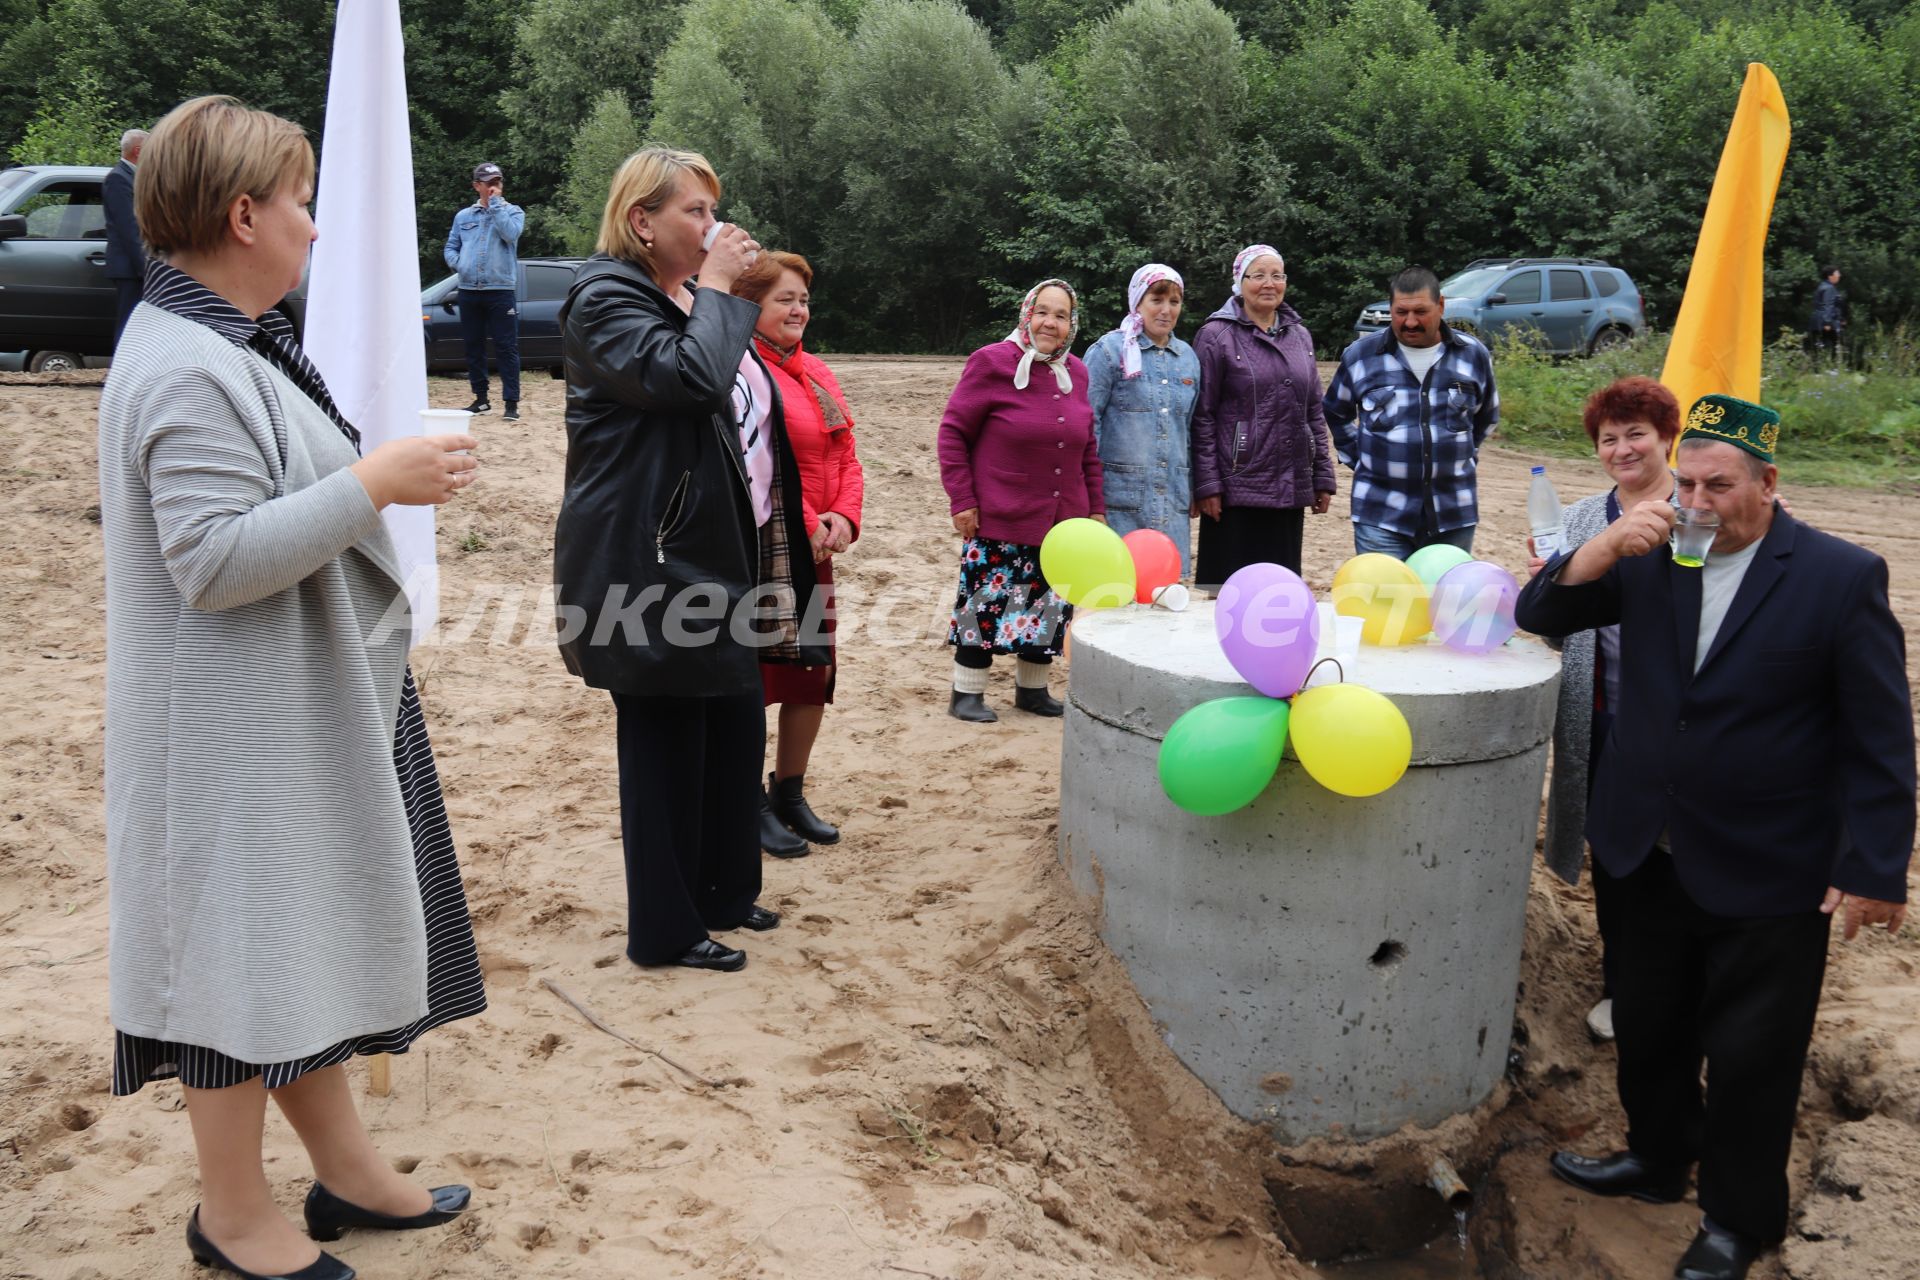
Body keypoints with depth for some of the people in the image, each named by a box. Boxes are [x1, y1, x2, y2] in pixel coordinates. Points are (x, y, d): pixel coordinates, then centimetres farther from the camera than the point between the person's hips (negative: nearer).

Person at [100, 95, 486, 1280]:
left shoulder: (224, 343, 11)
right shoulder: (187, 371, -22)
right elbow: (214, 559, -27)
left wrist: (373, 475, 12)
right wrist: (373, 484, -25)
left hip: (303, 706, 11)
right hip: (238, 724, -11)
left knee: (314, 932, 18)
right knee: (249, 948, 3)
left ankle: (343, 1168, 33)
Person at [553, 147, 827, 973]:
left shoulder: (689, 298, 19)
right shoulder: (605, 299, -11)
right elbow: (688, 378, -28)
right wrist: (716, 289, -15)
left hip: (717, 557, 10)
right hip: (651, 560, -10)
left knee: (735, 726, 15)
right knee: (666, 741, -1)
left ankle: (725, 890, 31)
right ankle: (665, 929, 12)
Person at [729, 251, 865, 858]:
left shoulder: (816, 372, 14)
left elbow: (845, 456, 12)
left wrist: (842, 517, -5)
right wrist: (805, 525, -18)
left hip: (813, 551, 8)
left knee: (815, 672, 12)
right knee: (754, 676, 0)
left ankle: (790, 794, 27)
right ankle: (751, 804, 14)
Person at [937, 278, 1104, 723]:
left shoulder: (1075, 372, 9)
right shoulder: (993, 363, -8)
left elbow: (1088, 448, 16)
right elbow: (953, 432, -7)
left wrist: (1096, 508, 14)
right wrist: (961, 500, -11)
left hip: (1063, 522, 6)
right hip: (999, 522, -5)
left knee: (1048, 608, 11)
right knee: (987, 604, 0)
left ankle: (1032, 689, 26)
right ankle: (966, 694, 13)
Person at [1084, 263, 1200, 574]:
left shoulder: (1188, 358, 15)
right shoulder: (1109, 350, -3)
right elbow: (1087, 420, -5)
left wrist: (1192, 489, 19)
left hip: (1172, 500, 5)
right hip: (1120, 496, -5)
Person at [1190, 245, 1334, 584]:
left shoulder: (1300, 336, 14)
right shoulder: (1216, 336, -3)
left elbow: (1314, 413, 17)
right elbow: (1202, 417, -6)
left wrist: (1323, 477, 13)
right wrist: (1206, 485, -11)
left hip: (1290, 490, 5)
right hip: (1237, 489, -5)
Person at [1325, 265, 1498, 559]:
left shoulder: (1474, 355, 4)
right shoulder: (1360, 355, 1)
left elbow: (1486, 416, 21)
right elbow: (1335, 413, 16)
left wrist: (1463, 457, 14)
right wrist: (1358, 457, 8)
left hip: (1454, 516, 2)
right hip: (1381, 516, -2)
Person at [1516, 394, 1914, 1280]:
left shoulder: (1841, 577, -11)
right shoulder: (1649, 558, -2)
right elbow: (1540, 614, -2)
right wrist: (1609, 544, -18)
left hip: (1767, 875, -4)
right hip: (1645, 854, 4)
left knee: (1750, 1057, 9)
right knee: (1647, 1029, 20)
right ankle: (1658, 1157, 44)